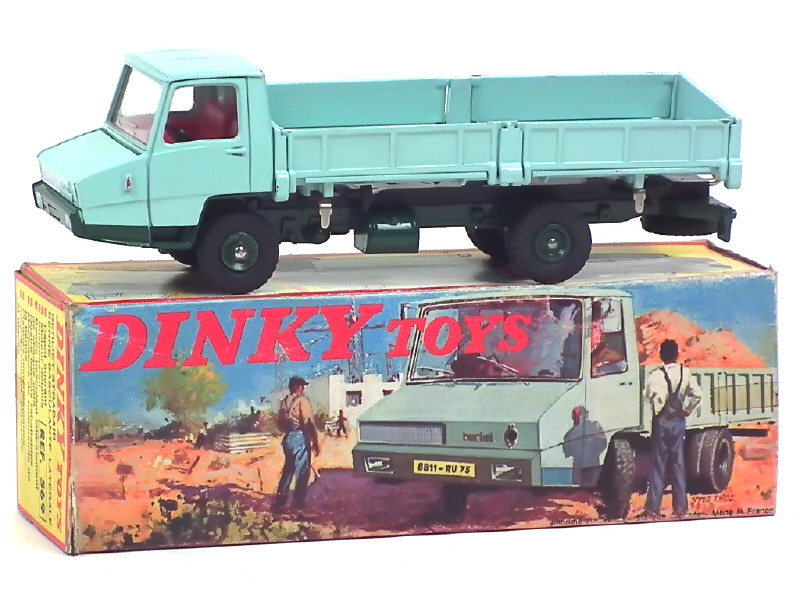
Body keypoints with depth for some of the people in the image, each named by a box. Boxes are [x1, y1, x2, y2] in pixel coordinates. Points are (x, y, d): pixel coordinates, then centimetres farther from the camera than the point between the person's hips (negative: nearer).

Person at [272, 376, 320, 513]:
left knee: (288, 470, 14)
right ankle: (298, 502, 2)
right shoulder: (302, 400, -10)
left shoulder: (284, 402, 11)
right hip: (301, 438, -7)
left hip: (288, 438, 7)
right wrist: (315, 441, -12)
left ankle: (279, 502, 11)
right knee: (302, 471, 1)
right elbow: (308, 423, -15)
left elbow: (280, 423, 14)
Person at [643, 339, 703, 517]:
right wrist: (687, 410, 9)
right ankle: (680, 506, 10)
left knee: (659, 464, 1)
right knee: (678, 463, 10)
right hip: (679, 421, 4)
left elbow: (649, 394, -24)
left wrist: (658, 408, -5)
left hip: (662, 421, -4)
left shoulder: (656, 375, -14)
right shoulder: (685, 373, -1)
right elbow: (697, 394, -1)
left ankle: (653, 507, 0)